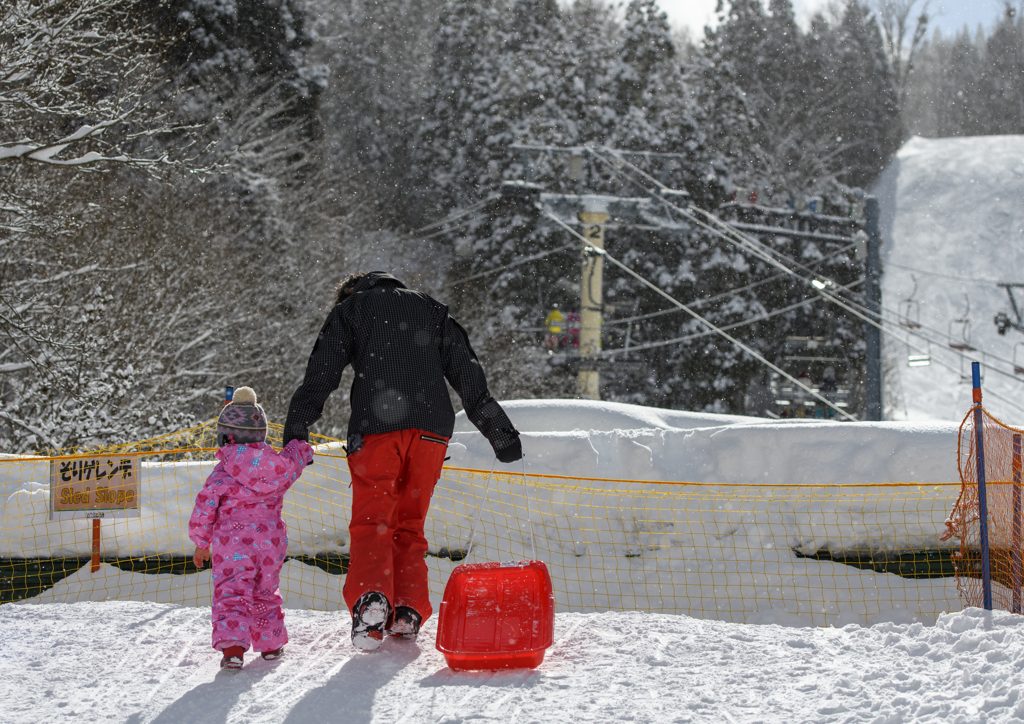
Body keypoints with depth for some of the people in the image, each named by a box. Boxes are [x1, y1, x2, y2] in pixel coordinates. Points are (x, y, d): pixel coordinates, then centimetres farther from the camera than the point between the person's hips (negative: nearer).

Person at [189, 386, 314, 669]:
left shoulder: (222, 474, -8)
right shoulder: (279, 466, 4)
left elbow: (204, 509, -6)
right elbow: (297, 456, 26)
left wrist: (201, 542, 6)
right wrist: (302, 450, 50)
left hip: (232, 544, -4)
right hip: (271, 540, 4)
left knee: (231, 595, -6)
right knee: (265, 593, 22)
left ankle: (232, 645, -25)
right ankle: (271, 643, 27)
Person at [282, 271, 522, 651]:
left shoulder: (349, 309, 18)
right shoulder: (431, 309, 27)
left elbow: (321, 374, 5)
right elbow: (468, 373, 19)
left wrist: (296, 434, 0)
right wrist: (500, 431, 17)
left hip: (377, 424, -3)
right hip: (432, 428, 3)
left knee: (371, 519, -5)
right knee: (410, 521, 14)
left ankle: (370, 597, -29)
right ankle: (408, 611, 2)